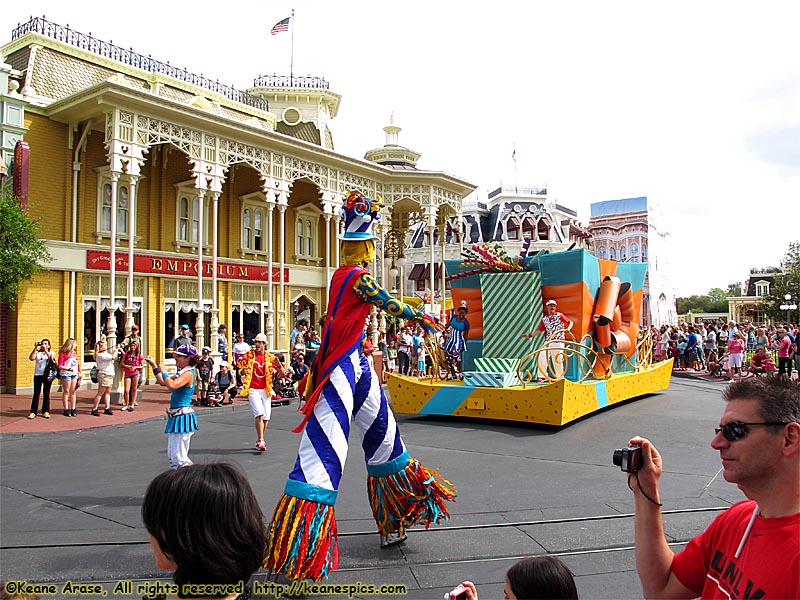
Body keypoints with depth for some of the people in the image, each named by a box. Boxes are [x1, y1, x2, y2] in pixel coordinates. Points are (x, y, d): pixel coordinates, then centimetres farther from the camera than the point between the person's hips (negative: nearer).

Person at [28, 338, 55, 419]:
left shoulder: (51, 352, 8)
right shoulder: (37, 352, 9)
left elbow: (51, 357, -12)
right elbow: (31, 358, -9)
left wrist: (45, 349, -14)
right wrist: (36, 347, -10)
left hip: (47, 375, -1)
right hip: (37, 375, 1)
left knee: (46, 394, 4)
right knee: (36, 394, -1)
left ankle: (45, 411, 12)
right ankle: (33, 412, 2)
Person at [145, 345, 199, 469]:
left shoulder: (188, 374, -15)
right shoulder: (181, 373, 15)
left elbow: (171, 385, -31)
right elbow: (162, 382, 26)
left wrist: (163, 371, -15)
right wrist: (153, 365, 22)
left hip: (183, 417, -10)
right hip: (175, 416, 10)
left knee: (178, 456, -9)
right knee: (172, 456, 13)